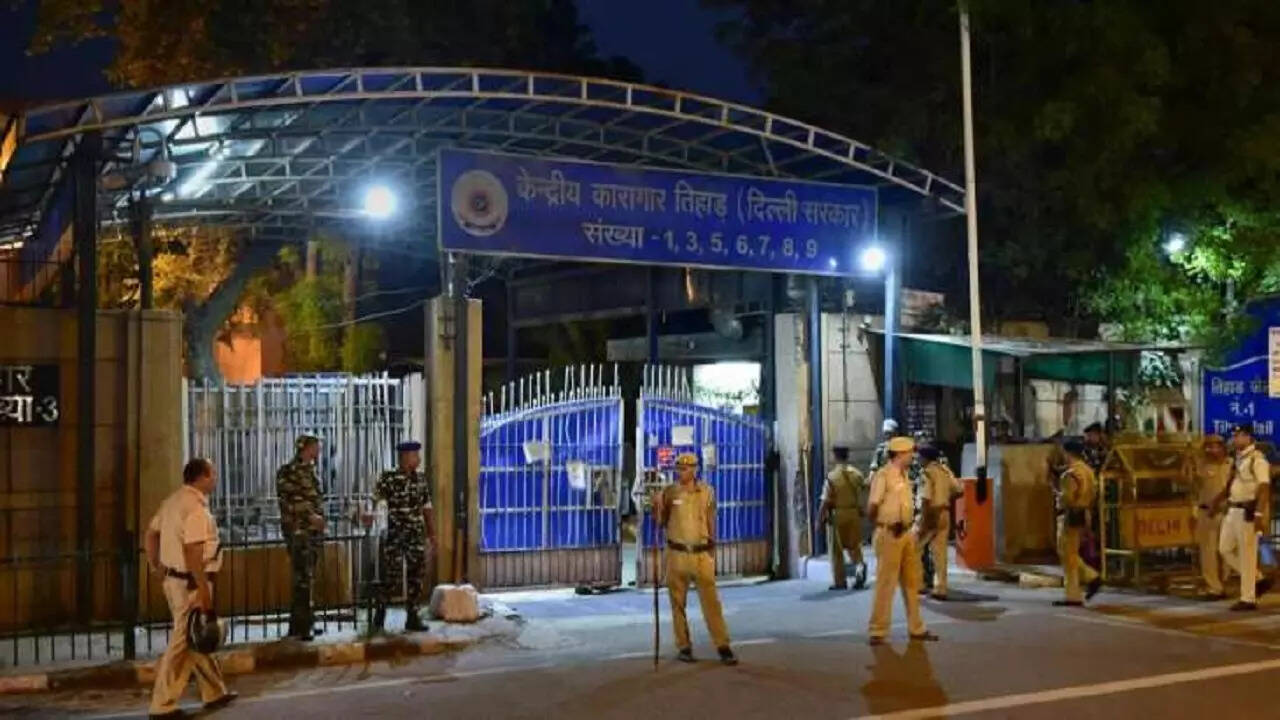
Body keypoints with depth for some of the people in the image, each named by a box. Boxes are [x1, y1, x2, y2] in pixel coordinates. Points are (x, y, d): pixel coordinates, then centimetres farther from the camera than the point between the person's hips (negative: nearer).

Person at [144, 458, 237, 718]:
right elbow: (192, 552, -26)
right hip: (190, 583, -10)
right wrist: (203, 589, -23)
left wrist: (156, 567, 20)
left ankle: (215, 692, 29)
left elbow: (150, 534, 15)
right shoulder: (196, 508, -20)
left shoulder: (173, 500, 9)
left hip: (173, 578, 10)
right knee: (183, 641, -1)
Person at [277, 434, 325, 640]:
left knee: (306, 578, 10)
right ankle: (302, 625, -7)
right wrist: (310, 515, -22)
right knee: (303, 578, -10)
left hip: (314, 531, 8)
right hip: (298, 530, -8)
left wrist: (320, 519, 12)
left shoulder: (310, 471, 18)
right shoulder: (288, 471, -7)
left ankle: (298, 624, 16)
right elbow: (288, 500, -16)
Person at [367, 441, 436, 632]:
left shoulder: (420, 479, 8)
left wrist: (431, 532, 13)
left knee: (415, 576, 5)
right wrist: (369, 517, -29)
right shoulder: (389, 478, -8)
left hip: (416, 536, 5)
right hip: (395, 535, -5)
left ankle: (412, 618, 12)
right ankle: (380, 613, 16)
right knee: (391, 576, -3)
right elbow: (374, 500, -14)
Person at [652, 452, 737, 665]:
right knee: (678, 602, 5)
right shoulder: (669, 492, 0)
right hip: (677, 554, 0)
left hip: (701, 554, 0)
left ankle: (723, 647, -1)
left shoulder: (707, 491, 2)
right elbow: (660, 523, 4)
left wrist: (713, 550, 7)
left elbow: (711, 522, 8)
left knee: (711, 601, -3)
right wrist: (658, 505, -14)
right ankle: (684, 647, 14)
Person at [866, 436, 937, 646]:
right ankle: (877, 631, 3)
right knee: (886, 583, -4)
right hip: (889, 535, -8)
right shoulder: (883, 475, -14)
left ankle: (916, 628, 24)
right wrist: (882, 525, -1)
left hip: (906, 534, 9)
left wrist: (908, 527, 10)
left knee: (912, 581, 14)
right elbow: (871, 507, -16)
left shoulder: (903, 475, 12)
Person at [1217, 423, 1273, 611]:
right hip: (1233, 510, 9)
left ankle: (1248, 599, 5)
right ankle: (1258, 580, 23)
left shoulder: (1257, 459, -14)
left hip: (1248, 512, -9)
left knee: (1247, 554, -3)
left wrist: (1259, 514, -26)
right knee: (1225, 549, 12)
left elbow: (1264, 488, -20)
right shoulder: (1238, 459, 13)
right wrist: (1218, 501, 21)